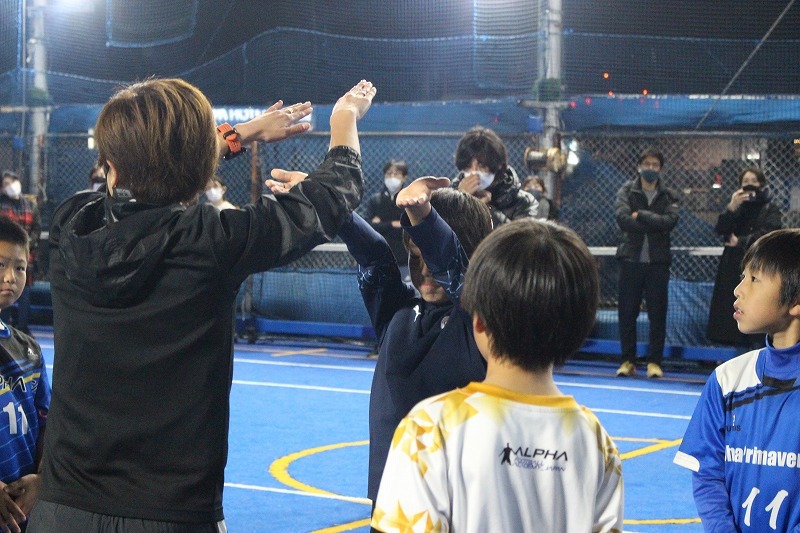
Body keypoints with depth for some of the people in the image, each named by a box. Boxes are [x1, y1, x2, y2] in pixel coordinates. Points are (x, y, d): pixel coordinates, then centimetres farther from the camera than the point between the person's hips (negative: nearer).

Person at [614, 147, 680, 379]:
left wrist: (640, 216, -12)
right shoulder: (626, 191, 6)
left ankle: (654, 361, 8)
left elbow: (670, 221, -11)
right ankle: (627, 360, 11)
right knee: (627, 312, 3)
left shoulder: (669, 196, 8)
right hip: (631, 258, 0)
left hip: (657, 261, 0)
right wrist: (655, 225, -12)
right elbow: (622, 218, -11)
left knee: (657, 314, 1)